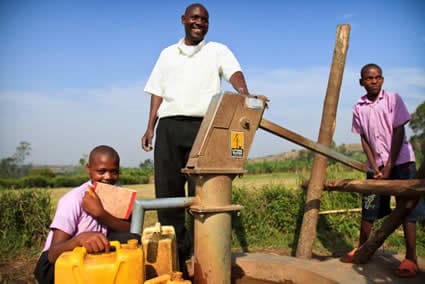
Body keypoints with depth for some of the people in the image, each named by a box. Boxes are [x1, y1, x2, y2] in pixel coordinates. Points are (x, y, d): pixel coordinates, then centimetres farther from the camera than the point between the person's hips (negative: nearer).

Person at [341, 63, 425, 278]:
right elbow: (364, 139, 3)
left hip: (400, 162, -3)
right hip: (376, 165, 3)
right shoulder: (359, 108, 3)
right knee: (368, 209, 7)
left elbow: (398, 133, -9)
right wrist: (375, 168, -6)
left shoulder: (393, 99, -6)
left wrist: (389, 167, -12)